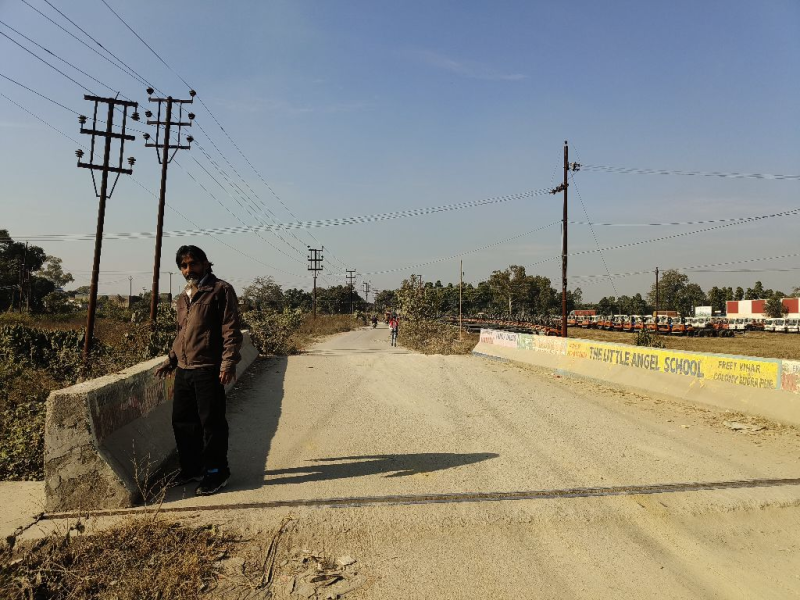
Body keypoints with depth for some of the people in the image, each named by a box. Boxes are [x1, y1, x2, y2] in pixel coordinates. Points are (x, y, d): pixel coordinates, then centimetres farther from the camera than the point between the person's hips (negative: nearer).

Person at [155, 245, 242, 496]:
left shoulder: (220, 290, -5)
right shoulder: (183, 297, 19)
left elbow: (231, 330, -11)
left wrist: (229, 362, -19)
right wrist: (171, 360, 20)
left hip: (208, 369, -8)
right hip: (183, 369, 8)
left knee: (211, 422, -2)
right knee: (181, 420, 14)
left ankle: (216, 472, 12)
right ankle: (191, 468, 29)